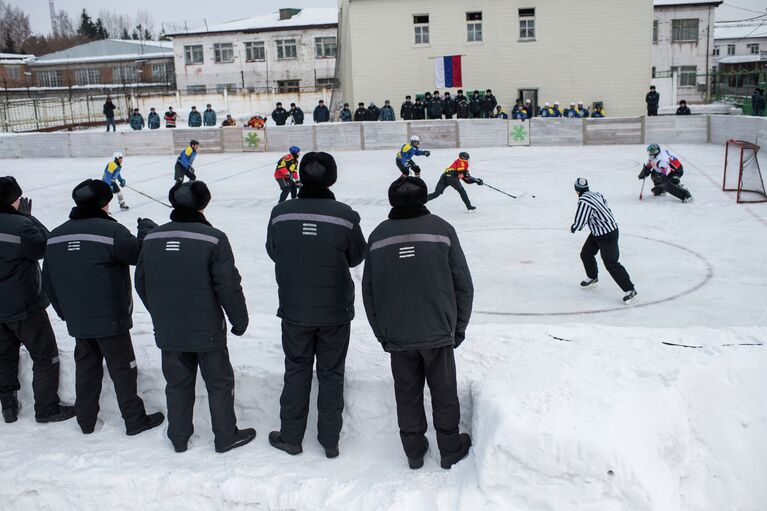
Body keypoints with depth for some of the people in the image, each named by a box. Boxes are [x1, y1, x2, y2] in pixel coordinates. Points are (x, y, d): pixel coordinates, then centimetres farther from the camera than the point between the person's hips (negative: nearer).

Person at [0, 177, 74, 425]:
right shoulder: (20, 225, -25)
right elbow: (46, 245, -11)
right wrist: (28, 216, -8)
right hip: (25, 307, -7)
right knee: (45, 357, 7)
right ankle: (47, 409, 14)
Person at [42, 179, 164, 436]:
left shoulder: (56, 236, 4)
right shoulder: (111, 231, -19)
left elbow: (49, 282, 11)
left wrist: (65, 312, 22)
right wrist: (147, 228, 6)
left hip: (77, 321, 6)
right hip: (110, 319, -6)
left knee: (86, 367, 19)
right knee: (122, 369, 6)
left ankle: (85, 420, 28)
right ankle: (135, 420, 15)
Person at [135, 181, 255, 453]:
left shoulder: (152, 238, 0)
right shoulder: (213, 238, -17)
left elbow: (141, 283, 9)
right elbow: (228, 286, -16)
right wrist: (240, 320, -2)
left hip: (167, 331, 5)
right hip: (207, 330, -4)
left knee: (177, 383, 18)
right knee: (219, 383, 12)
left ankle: (178, 438, 30)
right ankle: (225, 437, 23)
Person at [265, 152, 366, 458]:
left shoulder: (280, 214, -10)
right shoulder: (344, 215, -14)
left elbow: (273, 252, 5)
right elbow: (356, 257, -1)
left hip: (294, 310, 1)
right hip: (335, 310, -1)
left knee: (296, 371, 16)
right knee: (331, 374, 13)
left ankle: (290, 437, 27)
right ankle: (330, 441, 23)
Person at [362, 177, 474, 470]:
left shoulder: (378, 235, -1)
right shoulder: (441, 229, -6)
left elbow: (368, 291, 5)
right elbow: (463, 284, -4)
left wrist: (381, 333, 15)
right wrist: (459, 326, 8)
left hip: (397, 336, 2)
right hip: (438, 332, -1)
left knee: (407, 393, 15)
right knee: (444, 392, 14)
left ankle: (414, 452, 27)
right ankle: (450, 450, 28)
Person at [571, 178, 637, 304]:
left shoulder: (583, 201, -24)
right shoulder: (596, 194, 4)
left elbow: (579, 223, -23)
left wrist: (572, 228, -2)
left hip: (607, 235, -10)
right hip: (598, 232, 10)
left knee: (611, 263, -8)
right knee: (586, 254, 19)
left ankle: (630, 290, -4)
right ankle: (593, 277, 40)